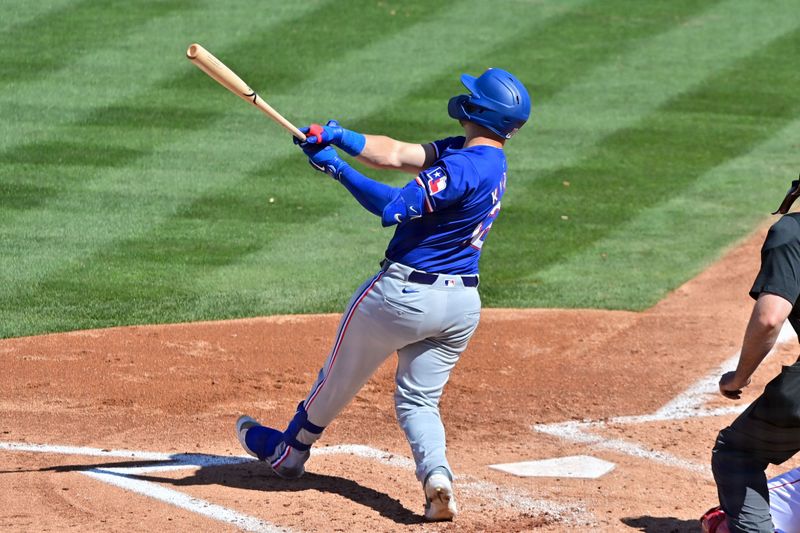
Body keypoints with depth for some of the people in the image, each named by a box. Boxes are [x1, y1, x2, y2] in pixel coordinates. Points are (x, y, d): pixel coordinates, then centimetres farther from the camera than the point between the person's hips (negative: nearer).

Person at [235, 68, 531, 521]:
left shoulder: (464, 166, -22)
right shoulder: (489, 160, 7)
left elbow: (393, 207, -27)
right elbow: (396, 154, 1)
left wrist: (339, 168, -19)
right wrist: (341, 137, -11)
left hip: (405, 293, -8)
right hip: (463, 304, 8)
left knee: (341, 377, 15)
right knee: (420, 401, 15)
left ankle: (289, 450, 37)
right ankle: (436, 474, -13)